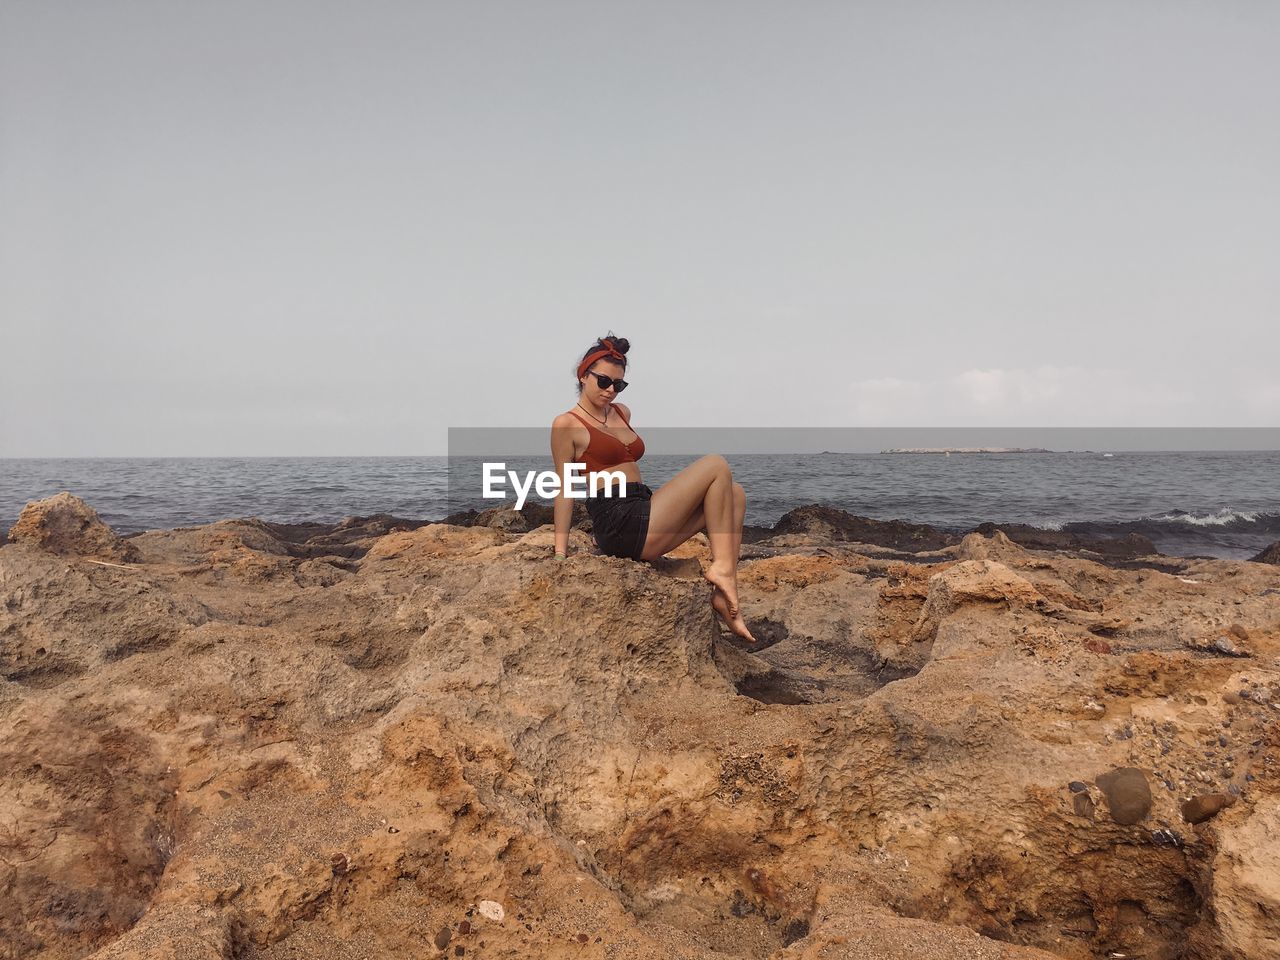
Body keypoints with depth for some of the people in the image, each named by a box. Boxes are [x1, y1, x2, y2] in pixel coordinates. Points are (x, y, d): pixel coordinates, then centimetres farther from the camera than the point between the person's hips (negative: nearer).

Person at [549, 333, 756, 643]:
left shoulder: (621, 413, 21)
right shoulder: (566, 425, -3)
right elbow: (565, 490, -6)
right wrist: (560, 553, -9)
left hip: (643, 511, 9)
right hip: (621, 525, -9)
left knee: (734, 495, 3)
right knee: (716, 466, -8)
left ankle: (724, 594, -9)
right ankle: (722, 566, -12)